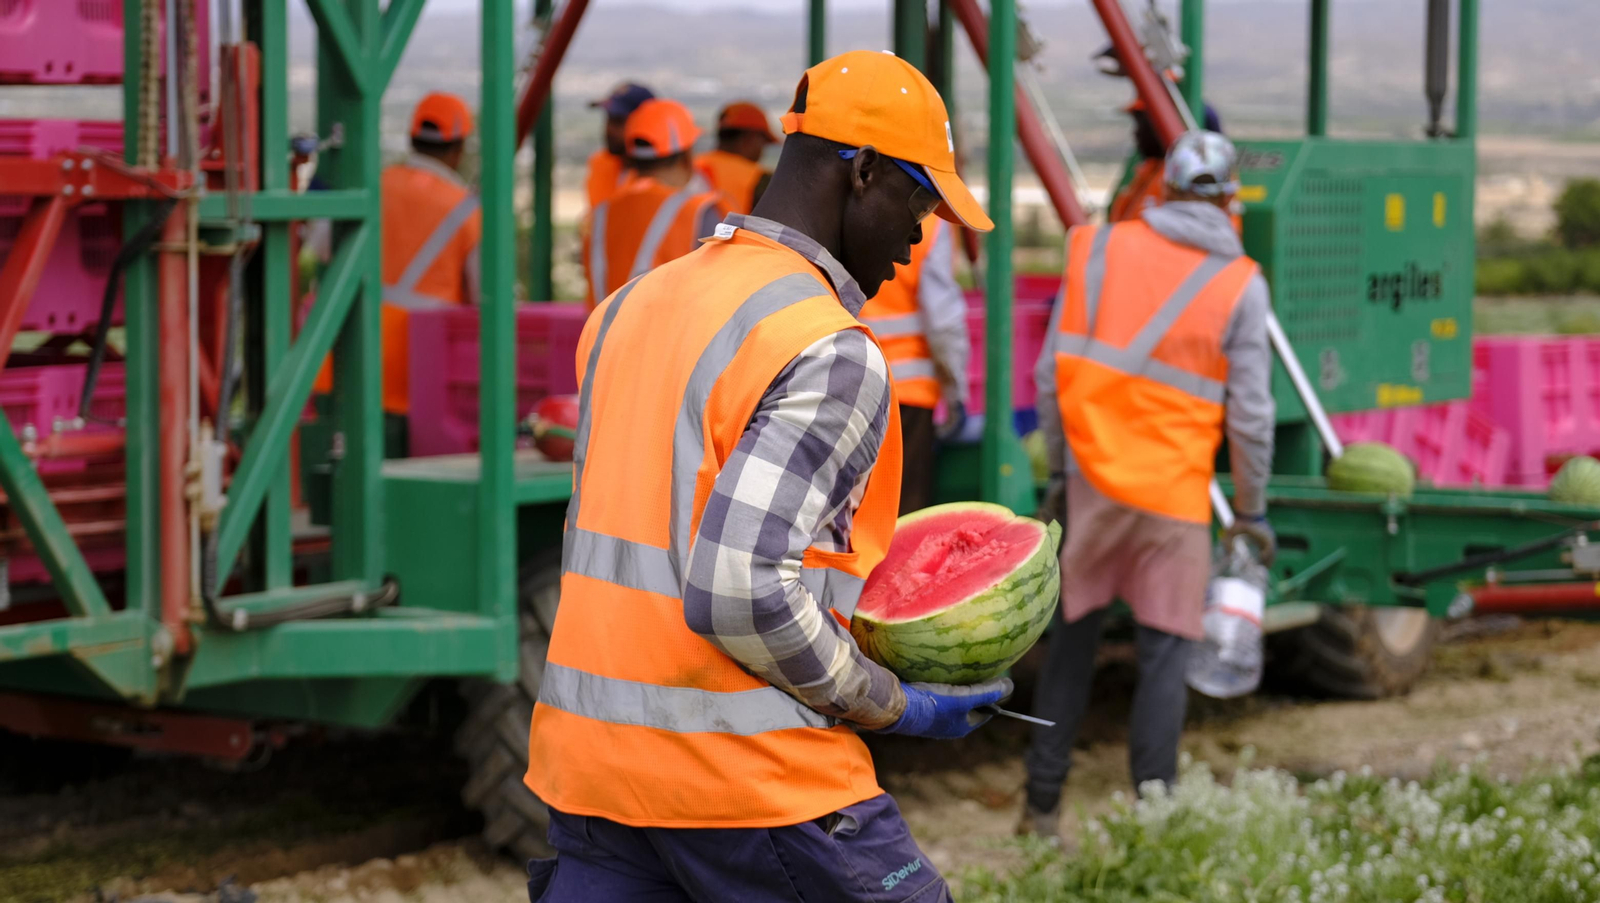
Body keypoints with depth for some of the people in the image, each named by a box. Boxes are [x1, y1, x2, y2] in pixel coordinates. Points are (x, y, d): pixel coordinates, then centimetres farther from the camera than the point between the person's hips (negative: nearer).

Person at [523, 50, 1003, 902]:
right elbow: (740, 593, -23)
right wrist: (886, 705, -9)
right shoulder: (832, 355, -14)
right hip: (749, 772, -7)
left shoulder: (627, 308, 12)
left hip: (587, 747, 8)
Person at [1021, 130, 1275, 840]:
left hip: (1093, 477, 3)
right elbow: (1249, 414, -5)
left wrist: (1058, 467, 15)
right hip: (1173, 490, -3)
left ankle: (1042, 802, 18)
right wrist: (1252, 509, 7)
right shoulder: (1239, 285, -5)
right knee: (1164, 648, 6)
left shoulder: (1100, 249, 2)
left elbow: (1052, 372, 4)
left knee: (1073, 635, 14)